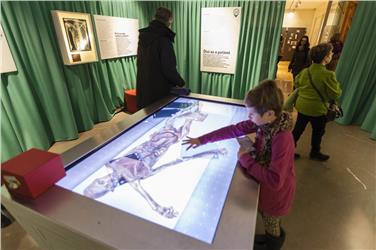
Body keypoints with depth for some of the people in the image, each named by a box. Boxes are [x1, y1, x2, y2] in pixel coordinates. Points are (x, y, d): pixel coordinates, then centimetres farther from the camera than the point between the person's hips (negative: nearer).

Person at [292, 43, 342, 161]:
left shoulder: (305, 71, -2)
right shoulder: (328, 74, -20)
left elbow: (297, 83, 14)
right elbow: (335, 94, -14)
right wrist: (337, 85, 3)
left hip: (302, 106, 5)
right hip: (317, 109, -5)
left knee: (298, 129, 15)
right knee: (318, 132, 18)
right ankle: (315, 152, 36)